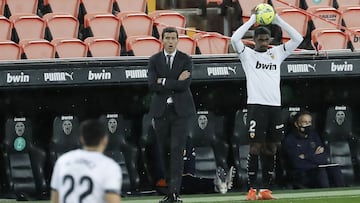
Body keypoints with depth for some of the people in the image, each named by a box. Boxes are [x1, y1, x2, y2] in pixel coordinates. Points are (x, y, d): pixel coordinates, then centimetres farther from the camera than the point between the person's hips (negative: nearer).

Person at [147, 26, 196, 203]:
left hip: (180, 110, -2)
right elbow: (152, 85, -7)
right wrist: (175, 83, -10)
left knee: (177, 150, -10)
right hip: (161, 111, 2)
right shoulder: (154, 60, 6)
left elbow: (185, 85, -11)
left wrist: (164, 82, -10)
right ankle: (170, 189, 14)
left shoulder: (185, 60, 3)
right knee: (165, 151, 6)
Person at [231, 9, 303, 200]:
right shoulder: (247, 54, 5)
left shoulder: (276, 53, 15)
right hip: (256, 105, -4)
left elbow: (297, 39, 10)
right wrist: (251, 21, -8)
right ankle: (252, 189, -4)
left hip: (275, 106, 4)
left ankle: (265, 189, 8)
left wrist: (278, 21, 3)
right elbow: (235, 39, -12)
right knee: (255, 147, -6)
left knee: (271, 149, 4)